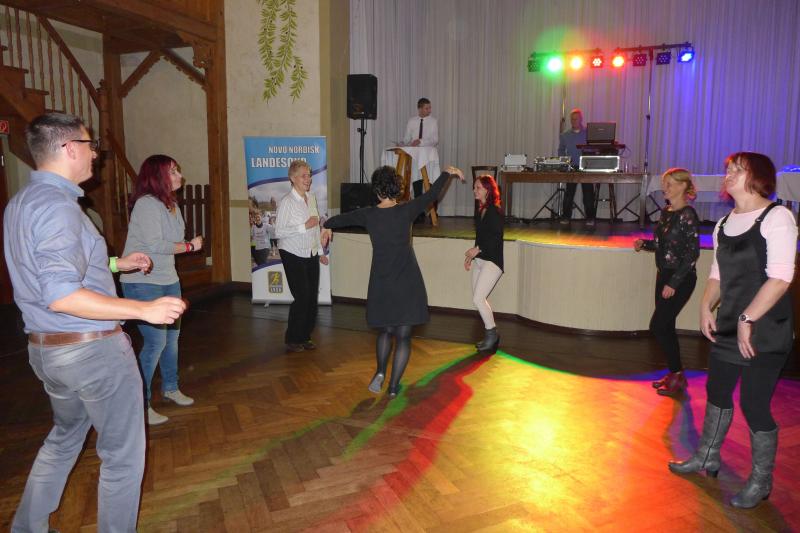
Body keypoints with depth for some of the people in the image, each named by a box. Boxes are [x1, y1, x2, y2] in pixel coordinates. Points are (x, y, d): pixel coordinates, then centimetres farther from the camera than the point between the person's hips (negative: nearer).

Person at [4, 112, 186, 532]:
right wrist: (144, 309, -28)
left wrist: (117, 264, 24)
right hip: (92, 348, -10)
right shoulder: (57, 206, -21)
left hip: (46, 347, 10)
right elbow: (61, 295, -29)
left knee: (64, 438, 29)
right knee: (123, 455, 5)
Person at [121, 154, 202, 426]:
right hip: (142, 283, -9)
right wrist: (190, 246, -12)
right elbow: (155, 244, -22)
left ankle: (170, 388, 35)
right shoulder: (147, 204, -18)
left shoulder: (171, 204, 10)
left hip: (168, 280, 9)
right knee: (155, 342, -8)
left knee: (172, 334, 17)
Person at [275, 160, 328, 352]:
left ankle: (305, 336, 23)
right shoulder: (286, 202, -15)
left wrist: (321, 252, 15)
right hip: (293, 255, -6)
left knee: (313, 295, 7)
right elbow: (279, 231, -18)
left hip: (311, 254, 6)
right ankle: (292, 340, 12)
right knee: (302, 297, -6)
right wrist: (305, 226, -23)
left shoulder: (311, 197, 6)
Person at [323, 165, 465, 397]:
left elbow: (342, 218, 15)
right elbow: (432, 194, 5)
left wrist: (327, 226, 38)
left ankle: (380, 372, 5)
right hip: (407, 284, -2)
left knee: (385, 331, 22)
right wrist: (448, 172, 22)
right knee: (403, 336, 7)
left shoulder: (368, 215, -3)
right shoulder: (406, 211, -8)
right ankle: (393, 387, 9)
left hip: (381, 284, 2)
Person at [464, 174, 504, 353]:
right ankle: (490, 336, 21)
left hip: (492, 261, -9)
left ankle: (492, 334, 5)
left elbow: (496, 237, -18)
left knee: (478, 299, -12)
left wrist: (477, 249, -15)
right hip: (479, 259, 9)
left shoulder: (495, 211, -12)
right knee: (478, 299, 10)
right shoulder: (480, 210, 13)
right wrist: (471, 256, 17)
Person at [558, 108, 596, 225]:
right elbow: (561, 151, 18)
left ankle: (590, 218, 5)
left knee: (588, 193, -2)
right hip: (571, 168, 1)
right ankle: (565, 217, 6)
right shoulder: (564, 135, 9)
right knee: (569, 193, -1)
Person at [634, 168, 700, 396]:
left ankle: (677, 375, 8)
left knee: (658, 326, -7)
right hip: (664, 274, 8)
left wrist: (674, 283, -18)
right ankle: (674, 373, 25)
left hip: (681, 279, -8)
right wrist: (644, 244, -1)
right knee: (666, 327, 12)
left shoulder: (687, 215, -15)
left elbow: (692, 253, -17)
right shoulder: (666, 212, 9)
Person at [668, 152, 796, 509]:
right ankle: (707, 458, 37)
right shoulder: (724, 224, 11)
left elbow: (780, 278, -20)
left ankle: (761, 481, 21)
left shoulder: (776, 217, -12)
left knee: (754, 404, 0)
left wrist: (747, 319, -22)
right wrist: (706, 307, 1)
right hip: (728, 328, 7)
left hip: (765, 332, -7)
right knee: (717, 392, 17)